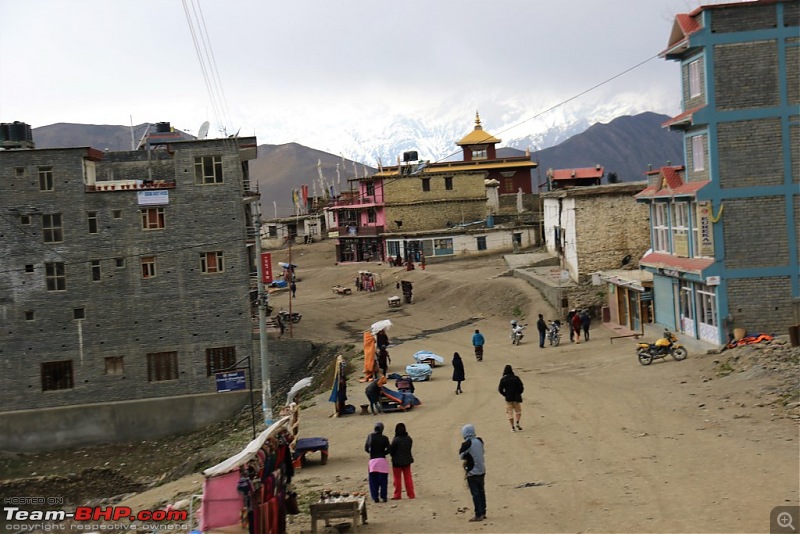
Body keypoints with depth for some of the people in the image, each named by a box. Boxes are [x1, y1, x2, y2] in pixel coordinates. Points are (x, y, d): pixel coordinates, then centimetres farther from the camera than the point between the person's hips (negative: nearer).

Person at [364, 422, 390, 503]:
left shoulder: (370, 436, 1)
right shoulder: (384, 438, -4)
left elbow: (366, 448, 4)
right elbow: (388, 450, -6)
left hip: (372, 460, 1)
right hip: (382, 460, -1)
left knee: (373, 481, 6)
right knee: (383, 480, 5)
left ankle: (375, 497, 3)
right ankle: (383, 496, 5)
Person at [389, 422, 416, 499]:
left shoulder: (396, 440, -21)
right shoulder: (409, 439, -3)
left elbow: (391, 450, -13)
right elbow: (409, 449, 5)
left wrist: (394, 456, 8)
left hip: (397, 461, -5)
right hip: (407, 460, 5)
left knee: (397, 479, 8)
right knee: (408, 477, 14)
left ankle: (397, 495, 11)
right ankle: (411, 494, 15)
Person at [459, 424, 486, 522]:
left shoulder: (466, 444, -18)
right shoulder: (479, 441, 1)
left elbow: (461, 456, -7)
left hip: (472, 472, -7)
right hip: (482, 470, 7)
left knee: (475, 494, -2)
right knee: (481, 492, 15)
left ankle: (478, 515, -2)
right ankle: (483, 513, 22)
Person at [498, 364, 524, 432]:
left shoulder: (503, 379, -5)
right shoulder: (516, 378, -7)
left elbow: (500, 389, -3)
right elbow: (521, 387, -8)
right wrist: (518, 393, 9)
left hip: (508, 398, 0)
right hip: (516, 398, 0)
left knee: (510, 412, 7)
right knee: (518, 411, 15)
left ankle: (512, 427, 2)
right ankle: (517, 423, -6)